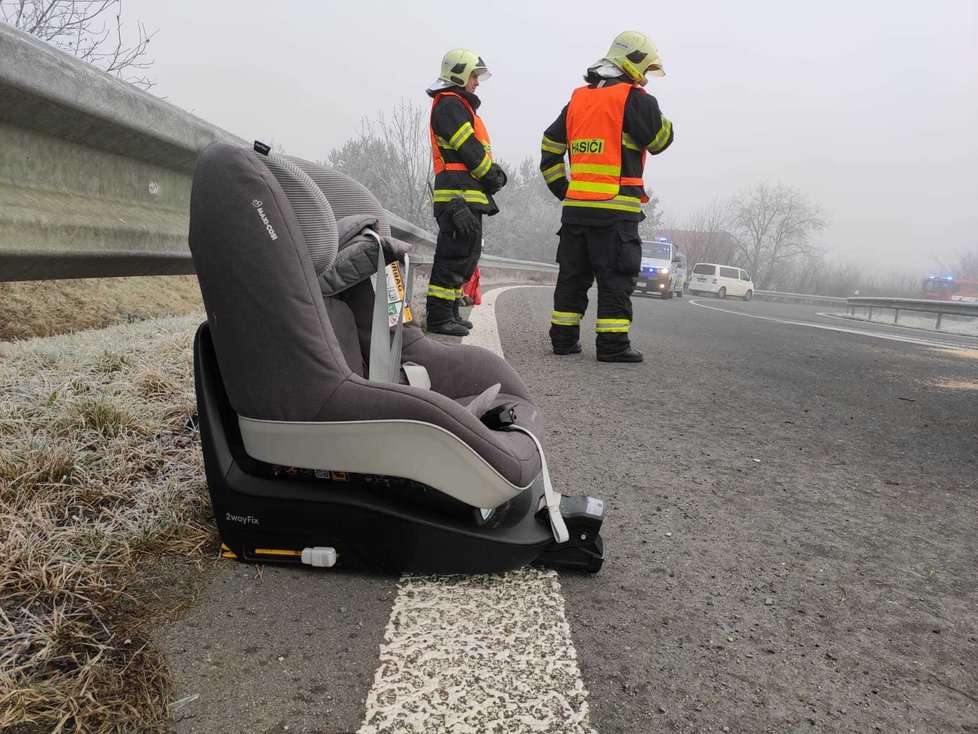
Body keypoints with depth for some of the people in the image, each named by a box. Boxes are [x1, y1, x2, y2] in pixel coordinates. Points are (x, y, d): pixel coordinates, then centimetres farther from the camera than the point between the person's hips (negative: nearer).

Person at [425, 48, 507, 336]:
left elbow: (477, 150, 21)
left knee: (467, 254, 13)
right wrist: (492, 175, -6)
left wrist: (495, 172, 5)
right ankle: (439, 317, -11)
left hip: (467, 195, 11)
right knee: (454, 254, -12)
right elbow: (468, 148, -15)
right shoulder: (450, 104, -6)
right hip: (459, 195, -11)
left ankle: (450, 311, 19)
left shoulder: (460, 105, 27)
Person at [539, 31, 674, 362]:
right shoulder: (635, 98, -4)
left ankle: (564, 338, 14)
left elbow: (550, 145, 18)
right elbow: (660, 141, 1)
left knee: (573, 274, 11)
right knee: (616, 277, -3)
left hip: (575, 205, 7)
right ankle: (612, 344, -4)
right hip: (616, 207, -6)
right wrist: (657, 115, 19)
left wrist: (560, 187, 20)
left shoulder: (578, 98, 18)